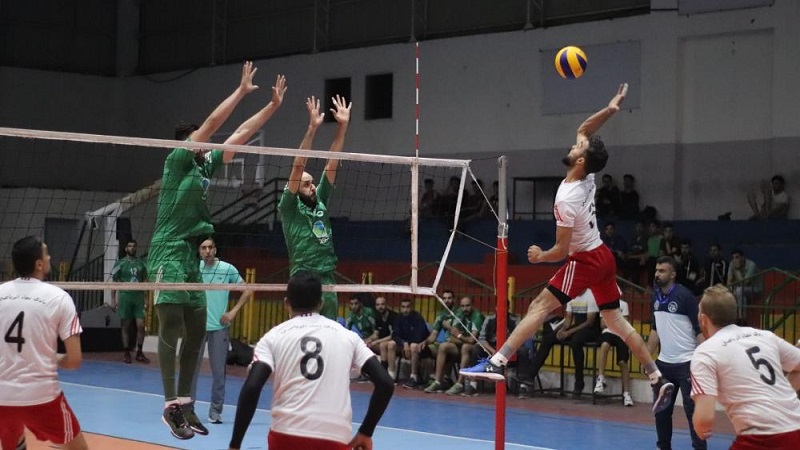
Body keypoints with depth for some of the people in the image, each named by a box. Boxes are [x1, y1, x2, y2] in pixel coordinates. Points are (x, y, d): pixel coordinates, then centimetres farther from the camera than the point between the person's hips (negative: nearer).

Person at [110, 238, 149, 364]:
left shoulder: (141, 263, 10)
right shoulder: (120, 263, 1)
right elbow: (114, 282, 2)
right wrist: (113, 299, -4)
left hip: (139, 297, 2)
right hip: (125, 297, -2)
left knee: (141, 325, -4)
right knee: (126, 326, 3)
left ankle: (139, 353, 6)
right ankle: (126, 353, 12)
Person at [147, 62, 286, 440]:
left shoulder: (205, 165, 15)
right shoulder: (177, 160, -4)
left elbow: (241, 134, 18)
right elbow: (211, 123, -11)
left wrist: (274, 104, 16)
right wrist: (242, 90, -9)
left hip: (191, 257, 9)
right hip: (168, 255, -9)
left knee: (196, 332, 5)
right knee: (172, 329, -13)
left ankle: (185, 403, 9)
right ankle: (171, 405, -15)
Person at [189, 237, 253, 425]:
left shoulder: (228, 269, -1)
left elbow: (247, 291, 5)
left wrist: (233, 311, -3)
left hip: (219, 327, -1)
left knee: (218, 371, 2)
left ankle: (215, 411, 10)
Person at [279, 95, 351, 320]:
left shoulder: (320, 201, 14)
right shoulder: (289, 208, 0)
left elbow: (332, 162, 10)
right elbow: (298, 166, -8)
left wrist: (343, 126, 5)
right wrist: (312, 128, -15)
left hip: (328, 279, 6)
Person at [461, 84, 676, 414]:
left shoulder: (567, 198, -23)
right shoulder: (588, 179, -1)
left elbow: (561, 251, -19)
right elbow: (584, 130, 13)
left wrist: (539, 257, 0)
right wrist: (609, 110, 1)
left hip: (585, 260, -9)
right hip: (603, 256, 9)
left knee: (540, 306, -11)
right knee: (616, 321, 12)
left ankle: (497, 363, -19)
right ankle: (657, 380, 11)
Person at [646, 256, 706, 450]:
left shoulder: (685, 296, -13)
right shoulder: (656, 296, 7)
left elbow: (700, 330, -13)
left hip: (686, 363, -7)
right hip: (664, 363, 7)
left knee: (692, 409, -5)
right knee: (661, 410, 11)